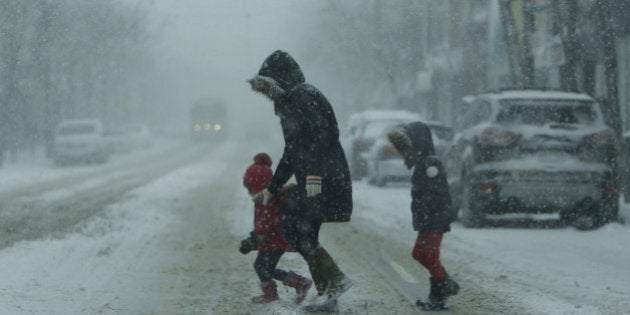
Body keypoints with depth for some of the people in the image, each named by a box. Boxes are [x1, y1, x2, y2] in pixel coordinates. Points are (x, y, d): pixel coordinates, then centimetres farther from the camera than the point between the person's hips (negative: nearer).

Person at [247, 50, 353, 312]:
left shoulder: (305, 97, -9)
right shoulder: (288, 103, 23)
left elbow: (321, 136, -22)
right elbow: (292, 151, 30)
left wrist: (314, 173, -31)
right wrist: (272, 188, 33)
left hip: (325, 179, -10)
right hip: (309, 182, 10)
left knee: (295, 231, -13)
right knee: (303, 235, 9)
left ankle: (336, 280, -10)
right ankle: (327, 298, 11)